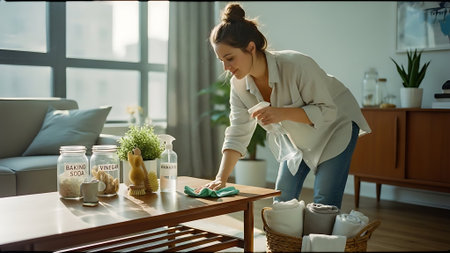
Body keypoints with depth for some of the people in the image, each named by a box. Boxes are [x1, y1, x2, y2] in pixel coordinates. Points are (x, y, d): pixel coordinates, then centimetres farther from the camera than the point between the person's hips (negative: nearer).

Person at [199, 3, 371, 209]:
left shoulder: (297, 65, -36)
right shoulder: (239, 85, -18)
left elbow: (327, 111, -28)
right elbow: (237, 135, -15)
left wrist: (282, 113, -43)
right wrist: (221, 179, -25)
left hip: (336, 124, -5)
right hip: (299, 137, 6)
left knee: (324, 204, -10)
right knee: (282, 197, 4)